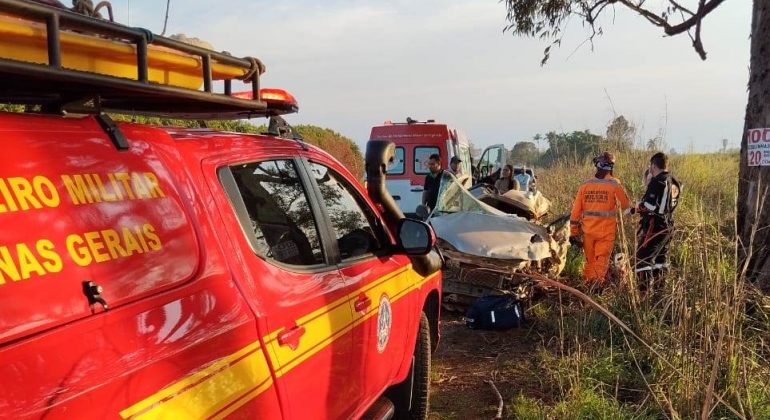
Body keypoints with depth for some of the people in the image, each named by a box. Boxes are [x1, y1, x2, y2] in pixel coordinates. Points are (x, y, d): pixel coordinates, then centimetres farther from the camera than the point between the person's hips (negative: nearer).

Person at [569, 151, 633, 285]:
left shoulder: (585, 185, -1)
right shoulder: (614, 184, -10)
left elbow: (575, 211, 1)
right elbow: (626, 206, 3)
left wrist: (573, 232, 9)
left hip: (588, 231, 3)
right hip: (606, 232, -3)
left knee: (590, 261, 17)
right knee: (601, 263, 0)